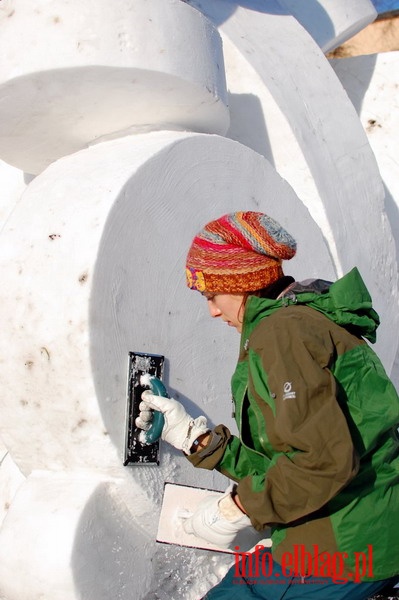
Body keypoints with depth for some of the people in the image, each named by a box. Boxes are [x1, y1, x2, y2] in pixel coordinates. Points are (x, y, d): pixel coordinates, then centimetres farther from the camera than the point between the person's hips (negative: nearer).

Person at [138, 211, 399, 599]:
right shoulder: (308, 322, 16)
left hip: (340, 553, -10)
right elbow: (277, 462, 14)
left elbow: (324, 461, -25)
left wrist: (236, 508, -15)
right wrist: (196, 437, 11)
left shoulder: (280, 331, -15)